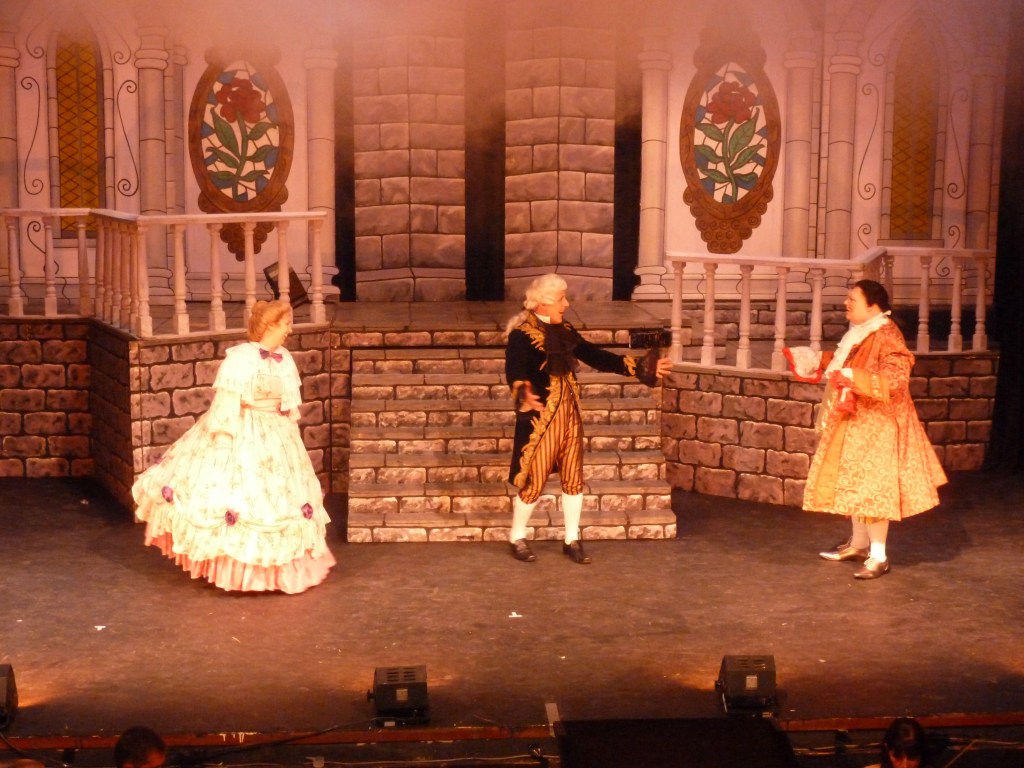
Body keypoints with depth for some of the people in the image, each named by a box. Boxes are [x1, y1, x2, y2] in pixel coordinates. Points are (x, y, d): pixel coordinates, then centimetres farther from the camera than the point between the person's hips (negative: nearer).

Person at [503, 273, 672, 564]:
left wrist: (638, 367, 9)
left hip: (569, 415, 7)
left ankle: (572, 540, 24)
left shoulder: (564, 330, 9)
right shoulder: (522, 334, -15)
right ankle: (517, 538, 20)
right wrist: (522, 394, -50)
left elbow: (595, 356, 12)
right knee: (534, 481, 1)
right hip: (541, 418, -7)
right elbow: (514, 370, -28)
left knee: (573, 478, 11)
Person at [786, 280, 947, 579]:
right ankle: (858, 544, 30)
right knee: (853, 484, 17)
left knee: (871, 486, -7)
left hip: (875, 426, -10)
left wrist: (854, 378, -35)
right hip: (854, 423, 10)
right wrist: (822, 362, 15)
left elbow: (897, 377, -29)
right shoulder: (860, 334, 9)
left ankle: (879, 556, 0)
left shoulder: (886, 336, -20)